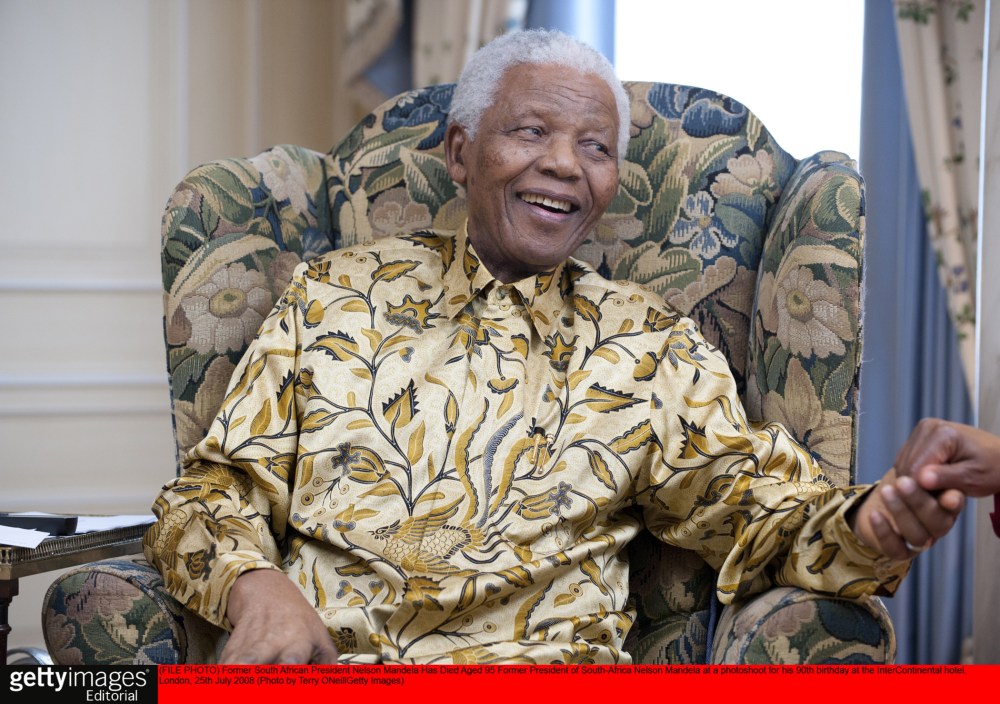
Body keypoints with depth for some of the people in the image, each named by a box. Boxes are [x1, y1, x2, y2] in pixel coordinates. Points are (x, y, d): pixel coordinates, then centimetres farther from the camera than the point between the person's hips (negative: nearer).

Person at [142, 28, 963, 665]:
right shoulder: (335, 291, 16)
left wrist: (869, 525, -14)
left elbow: (757, 506, 9)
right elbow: (217, 487, 13)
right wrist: (254, 585, -9)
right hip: (310, 658, 0)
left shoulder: (651, 346, 16)